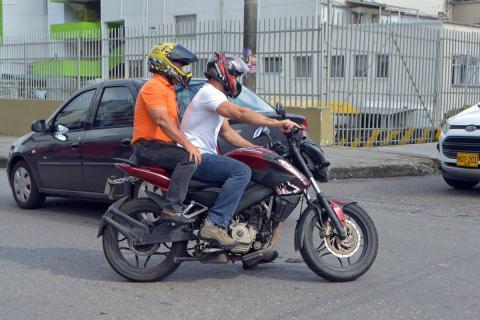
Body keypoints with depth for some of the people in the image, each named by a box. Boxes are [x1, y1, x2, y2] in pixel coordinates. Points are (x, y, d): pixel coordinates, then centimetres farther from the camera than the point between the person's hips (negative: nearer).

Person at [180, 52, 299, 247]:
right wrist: (278, 124, -26)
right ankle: (215, 224, -30)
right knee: (241, 171, -26)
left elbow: (226, 132, 24)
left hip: (204, 156, 11)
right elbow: (240, 114, -26)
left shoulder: (216, 96, 23)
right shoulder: (209, 92, -12)